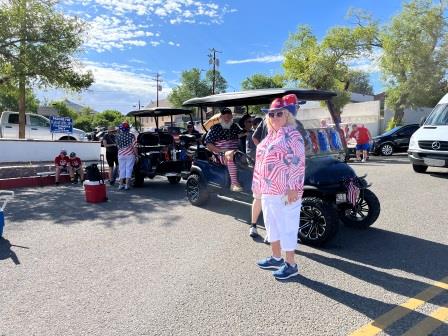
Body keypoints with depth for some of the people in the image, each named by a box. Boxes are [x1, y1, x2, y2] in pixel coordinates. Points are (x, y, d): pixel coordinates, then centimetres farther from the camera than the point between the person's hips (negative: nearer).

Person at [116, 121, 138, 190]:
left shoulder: (118, 136, 0)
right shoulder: (131, 136, -9)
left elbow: (118, 146, 7)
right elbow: (134, 147, -11)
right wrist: (136, 155, -5)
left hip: (121, 155, 3)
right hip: (130, 155, -3)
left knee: (122, 169, 12)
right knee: (128, 169, 3)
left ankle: (121, 184, 16)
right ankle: (127, 185, 2)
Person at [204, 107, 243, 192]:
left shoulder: (235, 127, 19)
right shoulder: (215, 128, 8)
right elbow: (208, 144, -1)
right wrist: (221, 150, -12)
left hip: (236, 153, 4)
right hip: (221, 156, -4)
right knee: (230, 154, -37)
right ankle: (234, 183, -44)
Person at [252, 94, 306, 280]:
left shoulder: (292, 135, -13)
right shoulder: (271, 135, 15)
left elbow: (297, 164, -19)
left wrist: (293, 188, -23)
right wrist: (259, 185, 20)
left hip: (285, 193, -10)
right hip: (268, 191, 10)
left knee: (287, 227, 1)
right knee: (272, 224, 19)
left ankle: (290, 264, 14)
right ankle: (276, 258, 34)